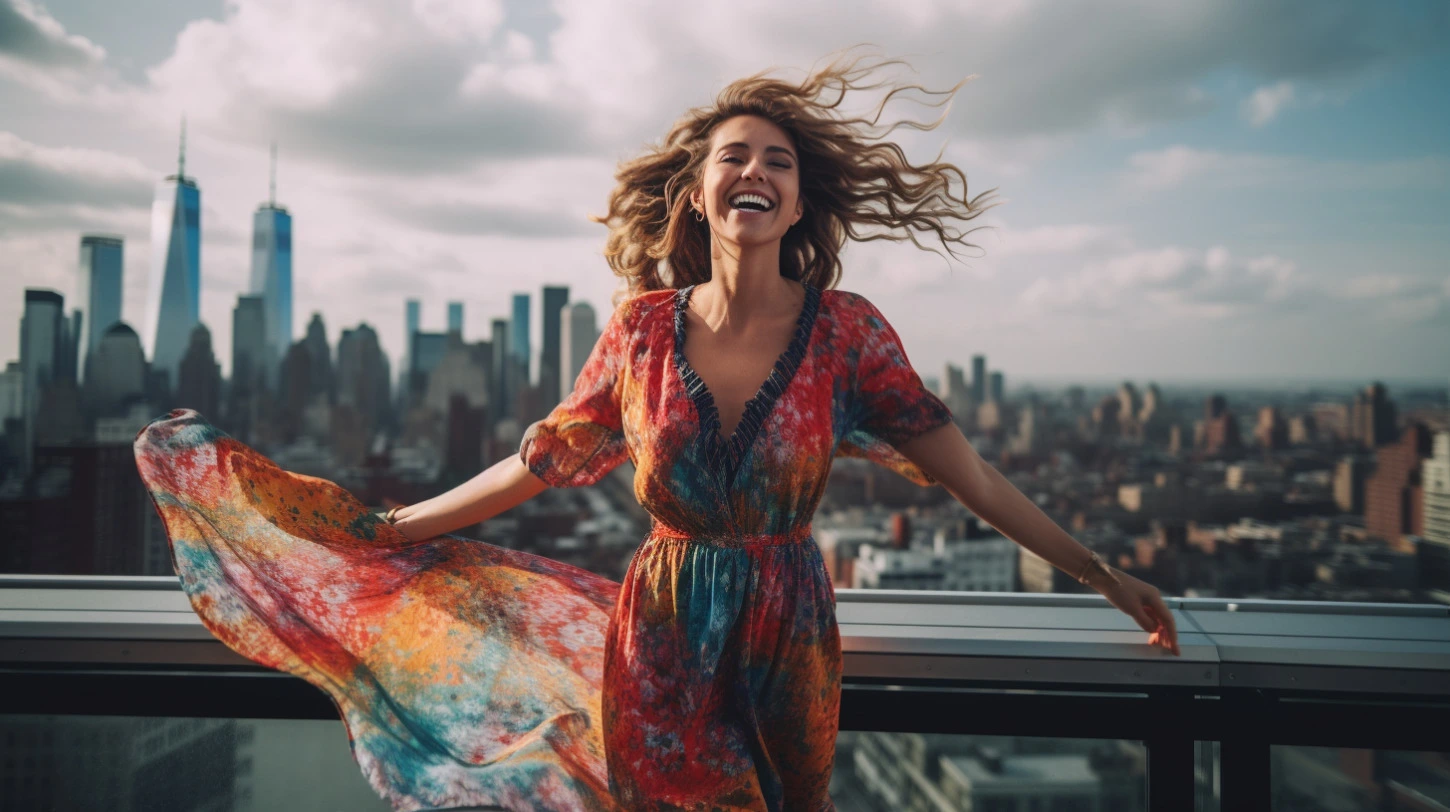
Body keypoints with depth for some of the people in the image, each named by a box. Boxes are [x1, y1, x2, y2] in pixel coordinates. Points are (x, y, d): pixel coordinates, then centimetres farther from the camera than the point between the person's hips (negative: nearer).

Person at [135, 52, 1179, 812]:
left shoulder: (846, 331, -10)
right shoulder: (644, 330, -8)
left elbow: (962, 466, -7)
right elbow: (541, 460, 1)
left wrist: (1101, 573, -4)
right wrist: (389, 528, 7)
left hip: (786, 631, 0)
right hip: (660, 631, 0)